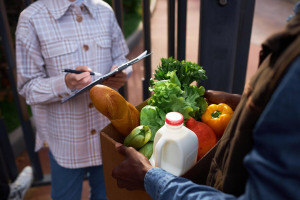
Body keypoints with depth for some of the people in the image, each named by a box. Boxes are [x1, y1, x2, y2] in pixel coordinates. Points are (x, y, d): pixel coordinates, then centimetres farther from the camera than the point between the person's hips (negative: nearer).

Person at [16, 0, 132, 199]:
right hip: (66, 137, -3)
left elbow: (121, 59, 8)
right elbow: (28, 87, -10)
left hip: (108, 128, 3)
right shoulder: (32, 18, -12)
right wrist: (66, 83, -29)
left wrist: (121, 74, -15)